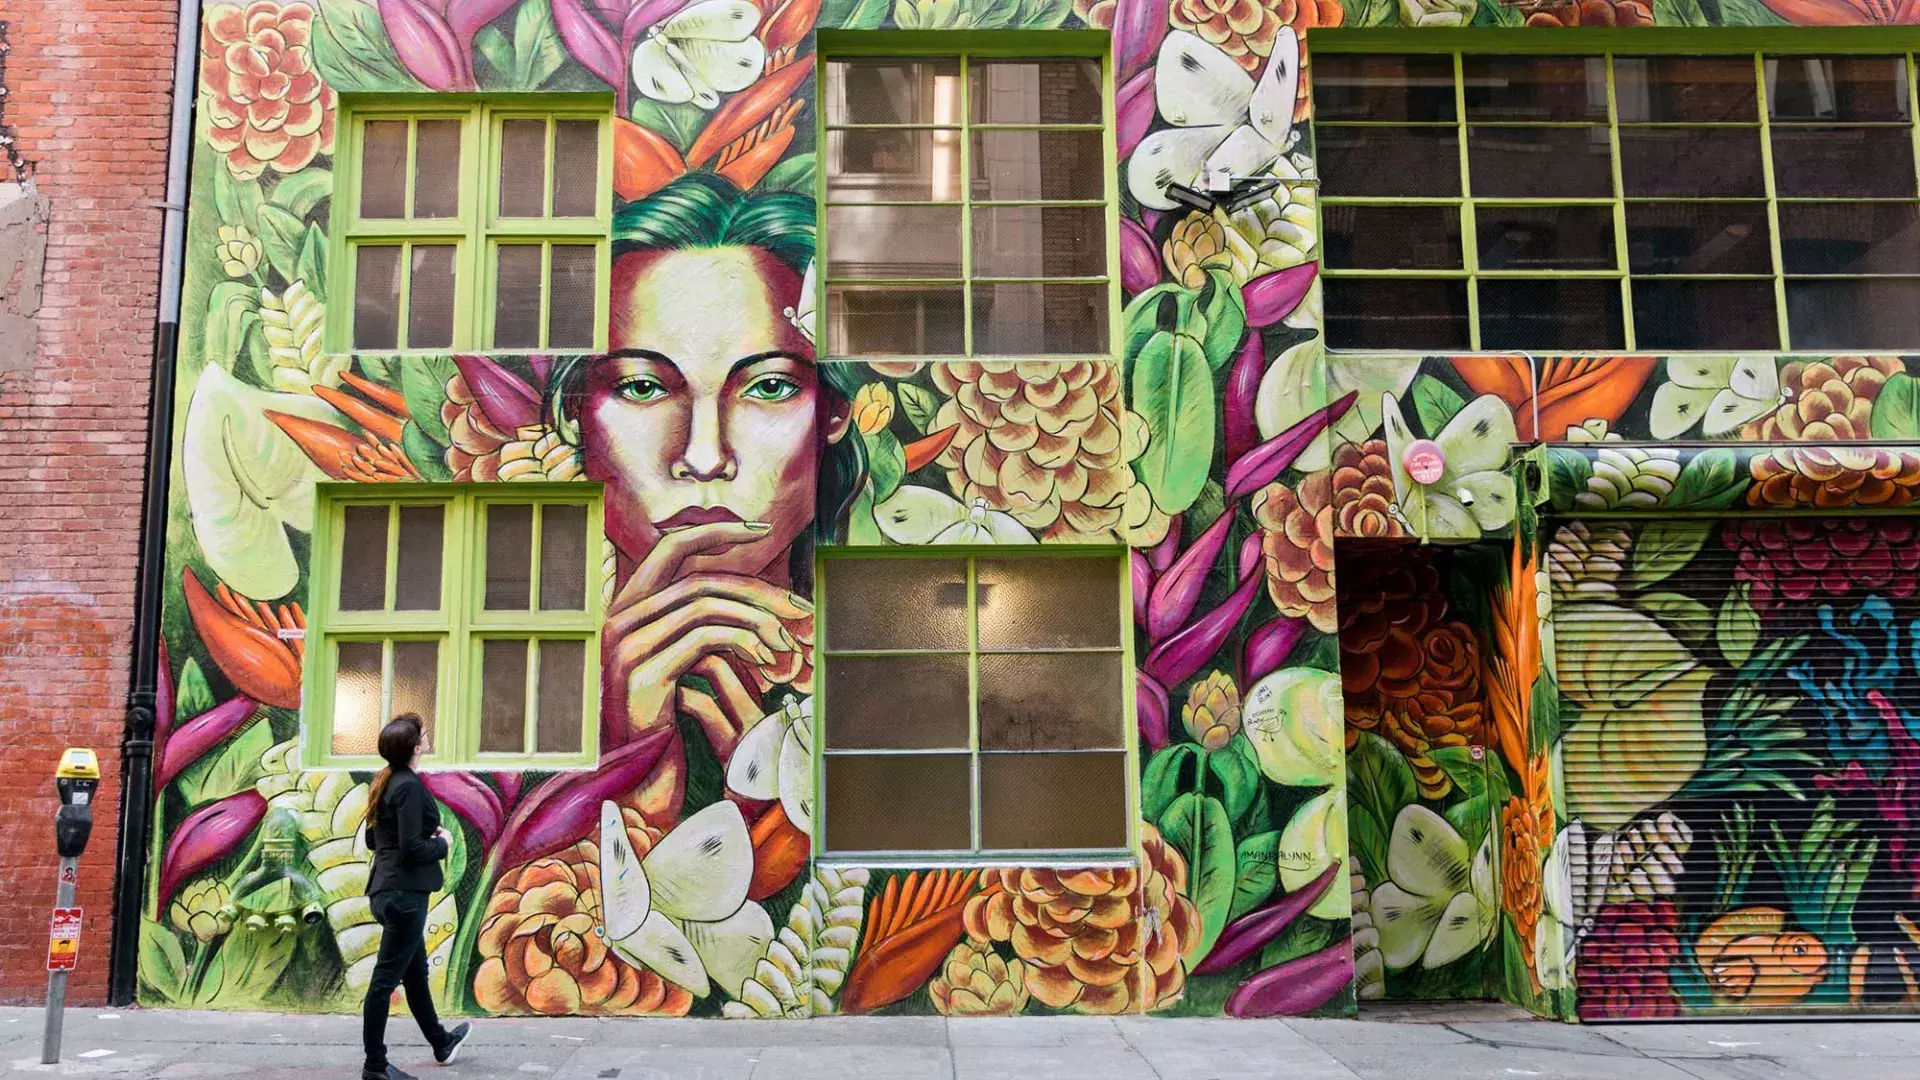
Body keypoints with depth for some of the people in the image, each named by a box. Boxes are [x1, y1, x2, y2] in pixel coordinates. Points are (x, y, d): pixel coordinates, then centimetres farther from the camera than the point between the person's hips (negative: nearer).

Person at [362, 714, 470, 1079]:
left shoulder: (385, 783, 10)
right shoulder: (410, 785, -18)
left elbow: (372, 839, 17)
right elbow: (411, 848, -23)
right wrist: (442, 844, -4)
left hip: (388, 890, 10)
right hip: (405, 892, -10)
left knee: (416, 972, 20)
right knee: (387, 978, -2)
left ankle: (441, 1043, 36)